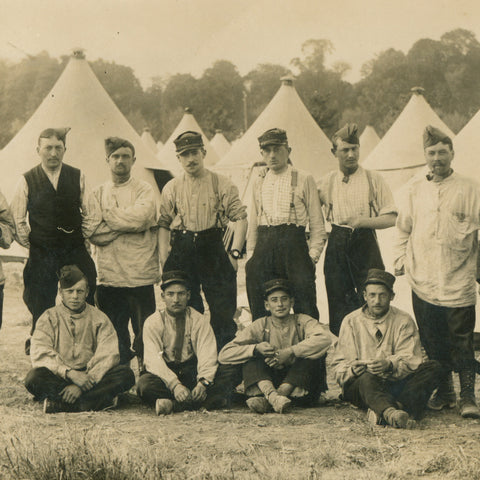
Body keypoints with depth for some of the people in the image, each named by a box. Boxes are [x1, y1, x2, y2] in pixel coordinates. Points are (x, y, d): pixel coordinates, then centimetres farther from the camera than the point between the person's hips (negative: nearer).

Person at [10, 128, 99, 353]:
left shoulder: (77, 177, 4)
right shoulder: (27, 181, 1)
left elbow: (89, 213, 11)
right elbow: (18, 219, 5)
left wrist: (83, 238, 3)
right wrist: (29, 244, 1)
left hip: (75, 251, 1)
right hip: (41, 255, -1)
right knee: (41, 308, 2)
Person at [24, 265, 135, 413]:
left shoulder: (99, 319, 7)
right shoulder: (49, 318, 6)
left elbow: (108, 356, -7)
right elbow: (40, 355, -9)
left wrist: (86, 381, -22)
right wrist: (70, 373, -24)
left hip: (92, 377, 1)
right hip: (59, 377, -1)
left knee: (126, 374, -24)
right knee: (34, 377, -31)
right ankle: (101, 399, -28)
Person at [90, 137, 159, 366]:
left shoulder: (144, 190, 5)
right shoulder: (98, 192, 14)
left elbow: (141, 218, -14)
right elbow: (93, 232, 3)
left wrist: (108, 214, -5)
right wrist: (127, 222, -9)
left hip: (139, 274, -3)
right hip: (108, 276, 3)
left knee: (145, 334, -2)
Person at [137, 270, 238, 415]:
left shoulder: (199, 320, 4)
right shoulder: (153, 323, -1)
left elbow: (207, 355, -9)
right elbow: (154, 359, -15)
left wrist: (203, 382, -31)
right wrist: (174, 384, -33)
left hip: (193, 373, 2)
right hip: (165, 374, -2)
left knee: (229, 374, -24)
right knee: (145, 384, -35)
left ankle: (173, 405, -34)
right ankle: (209, 401, -36)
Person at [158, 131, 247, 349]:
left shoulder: (221, 184, 3)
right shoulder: (171, 188, 11)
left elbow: (240, 218, 0)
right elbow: (163, 223, 14)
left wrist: (235, 253, -9)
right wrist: (163, 255, 2)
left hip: (213, 251, -2)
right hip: (181, 253, 2)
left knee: (222, 311, -2)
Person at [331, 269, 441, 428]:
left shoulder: (404, 321, 9)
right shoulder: (351, 321, 9)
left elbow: (410, 360, -5)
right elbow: (339, 365, 3)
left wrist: (390, 365, -27)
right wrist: (352, 369, -21)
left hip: (397, 384, 2)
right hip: (359, 385, -2)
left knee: (432, 367, -22)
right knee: (367, 378, -35)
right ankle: (390, 412, -66)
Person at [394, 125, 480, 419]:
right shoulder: (415, 189, 12)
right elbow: (403, 228, 18)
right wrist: (401, 260, 10)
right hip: (423, 281, 3)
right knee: (432, 342, 8)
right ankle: (444, 393, 21)